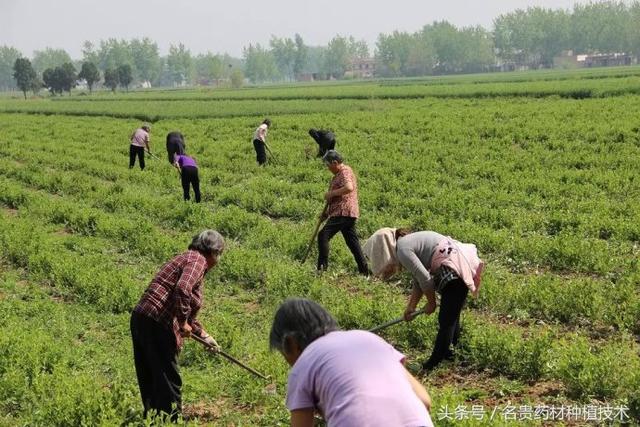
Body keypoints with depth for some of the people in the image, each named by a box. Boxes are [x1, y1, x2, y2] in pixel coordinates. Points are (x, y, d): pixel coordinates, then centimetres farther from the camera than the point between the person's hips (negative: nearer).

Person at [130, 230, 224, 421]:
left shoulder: (188, 259, 24)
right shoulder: (197, 260, -6)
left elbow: (187, 310, 32)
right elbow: (182, 290, -26)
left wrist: (204, 335, 36)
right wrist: (183, 323, -15)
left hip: (141, 319, 10)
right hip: (157, 325, -10)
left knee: (151, 381, 18)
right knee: (168, 382, 0)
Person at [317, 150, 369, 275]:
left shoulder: (345, 172, -9)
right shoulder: (339, 174, 23)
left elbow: (349, 188, -29)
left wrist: (331, 193, -20)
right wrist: (327, 211, 21)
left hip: (344, 213, -11)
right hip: (347, 213, 11)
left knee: (323, 235, -15)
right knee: (352, 241, 10)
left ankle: (322, 267, -17)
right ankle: (364, 270, 11)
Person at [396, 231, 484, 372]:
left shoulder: (402, 249, -13)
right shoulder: (407, 243, 18)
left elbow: (425, 279, -15)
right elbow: (419, 281, 23)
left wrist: (431, 302, 0)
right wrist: (411, 307, 21)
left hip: (455, 271, -10)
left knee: (446, 321, -1)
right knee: (452, 317, 23)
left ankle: (432, 364, 7)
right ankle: (450, 353, 37)